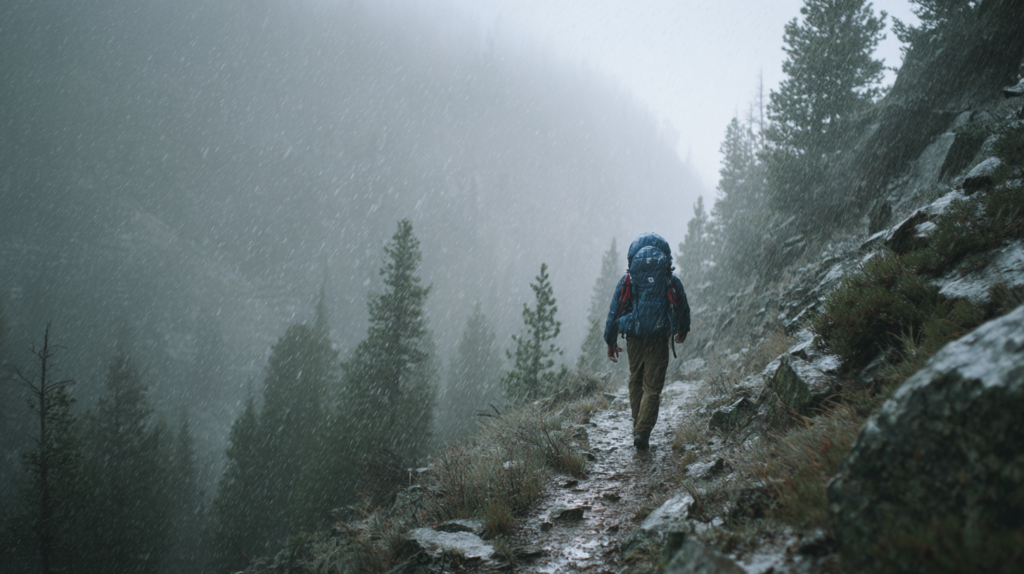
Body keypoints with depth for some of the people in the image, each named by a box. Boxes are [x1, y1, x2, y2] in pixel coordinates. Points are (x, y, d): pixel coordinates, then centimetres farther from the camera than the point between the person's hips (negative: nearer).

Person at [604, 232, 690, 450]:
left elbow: (614, 312, 2)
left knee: (636, 382, 20)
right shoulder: (672, 282, 0)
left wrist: (610, 342, 12)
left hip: (634, 340, 2)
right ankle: (643, 432, -11)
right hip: (659, 341, -2)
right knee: (653, 388, 1)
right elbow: (683, 310, 12)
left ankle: (638, 429, 25)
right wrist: (682, 331, 32)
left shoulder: (627, 280, 0)